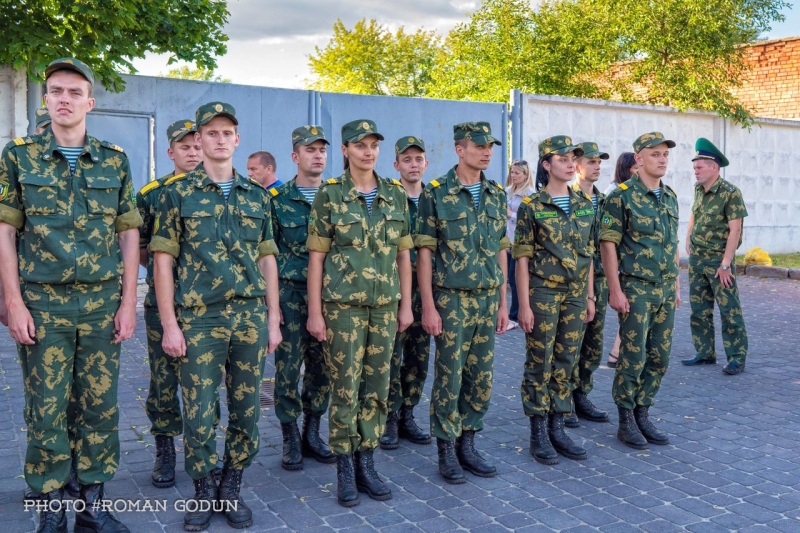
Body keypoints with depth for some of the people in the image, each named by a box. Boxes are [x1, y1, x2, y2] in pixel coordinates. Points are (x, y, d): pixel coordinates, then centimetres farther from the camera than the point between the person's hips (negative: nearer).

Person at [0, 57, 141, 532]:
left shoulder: (115, 160, 6)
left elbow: (129, 234, 6)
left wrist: (129, 303, 1)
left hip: (103, 303, 2)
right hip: (42, 304, -1)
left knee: (100, 405, 7)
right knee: (47, 409, 4)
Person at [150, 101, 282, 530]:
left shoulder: (257, 195, 10)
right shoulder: (177, 192, 1)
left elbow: (267, 259, 12)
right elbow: (162, 260, -3)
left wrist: (273, 318, 6)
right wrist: (169, 324, -8)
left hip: (250, 317, 3)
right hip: (198, 318, -3)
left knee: (246, 410, 8)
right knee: (199, 412, 2)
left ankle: (232, 489, 25)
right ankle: (203, 492, 22)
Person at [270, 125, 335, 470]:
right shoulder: (278, 199, -1)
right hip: (291, 295, -3)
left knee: (322, 368, 9)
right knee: (288, 368, 3)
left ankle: (312, 434, 24)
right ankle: (290, 439, 17)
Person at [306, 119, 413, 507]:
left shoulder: (395, 195, 6)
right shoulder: (329, 195, -5)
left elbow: (403, 254, 10)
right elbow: (316, 256, -5)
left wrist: (406, 304, 7)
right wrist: (315, 312, -8)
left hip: (385, 304, 4)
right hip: (343, 303, -4)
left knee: (377, 385, 9)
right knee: (345, 387, 1)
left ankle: (366, 463, 22)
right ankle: (345, 468, 15)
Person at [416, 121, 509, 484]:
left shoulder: (497, 194, 9)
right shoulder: (436, 193, -6)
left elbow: (500, 251, 12)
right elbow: (424, 252, -8)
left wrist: (502, 302, 10)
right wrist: (428, 305, -12)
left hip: (487, 299, 5)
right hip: (451, 299, -5)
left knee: (481, 378, 10)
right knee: (449, 377, 2)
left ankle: (467, 444, 24)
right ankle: (446, 450, 15)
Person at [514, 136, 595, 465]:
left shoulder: (584, 203, 8)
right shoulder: (531, 206, -8)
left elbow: (588, 254, 12)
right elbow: (523, 259, -9)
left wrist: (590, 296, 10)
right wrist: (524, 304, -12)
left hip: (575, 293, 5)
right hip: (543, 292, -5)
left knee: (565, 363, 11)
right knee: (540, 364, 3)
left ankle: (557, 428, 22)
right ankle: (538, 434, 13)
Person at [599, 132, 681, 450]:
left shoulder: (670, 196, 12)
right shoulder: (622, 196, -10)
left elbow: (672, 244, 18)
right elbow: (608, 244, -12)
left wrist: (676, 285, 16)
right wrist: (615, 290, -15)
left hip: (665, 290, 7)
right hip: (636, 289, -7)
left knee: (659, 357, 10)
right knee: (633, 357, -2)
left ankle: (642, 414, 22)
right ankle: (626, 421, 11)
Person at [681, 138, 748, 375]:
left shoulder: (730, 193, -14)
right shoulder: (698, 190, 8)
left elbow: (735, 230, -17)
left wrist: (725, 264, -20)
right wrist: (688, 241, 13)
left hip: (719, 261, -7)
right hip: (696, 259, 8)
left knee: (729, 310, -2)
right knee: (699, 309, 12)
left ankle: (736, 358, 5)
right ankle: (705, 353, 22)